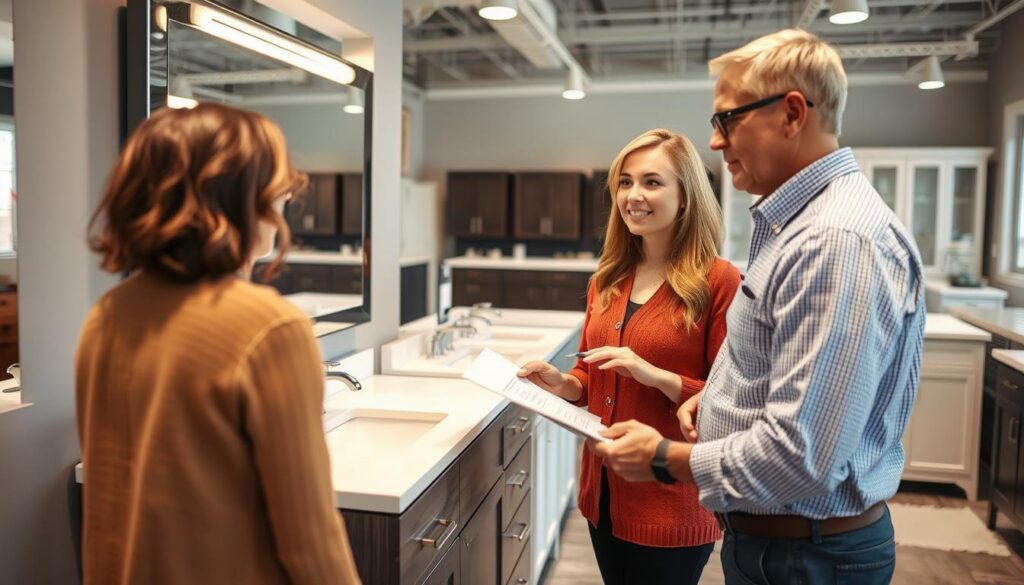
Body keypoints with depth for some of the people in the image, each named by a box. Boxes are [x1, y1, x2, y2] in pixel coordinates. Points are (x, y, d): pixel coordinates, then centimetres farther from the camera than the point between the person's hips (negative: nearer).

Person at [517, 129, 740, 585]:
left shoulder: (718, 281, -13)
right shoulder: (607, 281, 6)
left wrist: (656, 375, -25)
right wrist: (564, 383, -6)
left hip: (673, 506, -6)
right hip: (604, 492, 6)